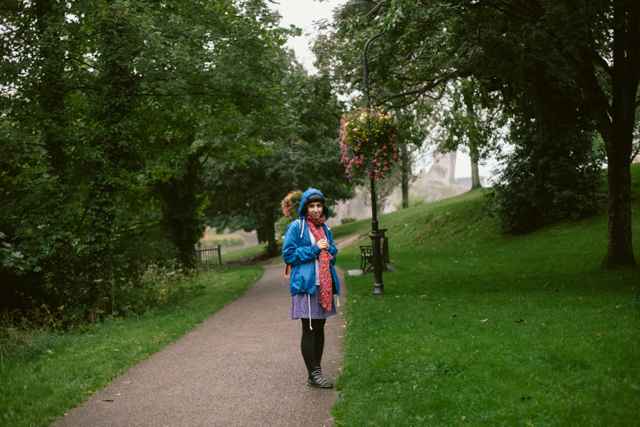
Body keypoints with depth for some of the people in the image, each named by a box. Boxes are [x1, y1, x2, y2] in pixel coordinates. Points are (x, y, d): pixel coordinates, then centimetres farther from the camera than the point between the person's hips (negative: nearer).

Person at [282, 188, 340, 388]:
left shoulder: (325, 228, 14)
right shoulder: (296, 227, -5)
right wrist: (314, 249, -13)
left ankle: (317, 370, 21)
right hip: (305, 285, -7)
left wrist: (327, 249, 0)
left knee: (320, 328, 12)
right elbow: (288, 254, -10)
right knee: (309, 330, -2)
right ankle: (313, 375, 4)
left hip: (323, 284, 7)